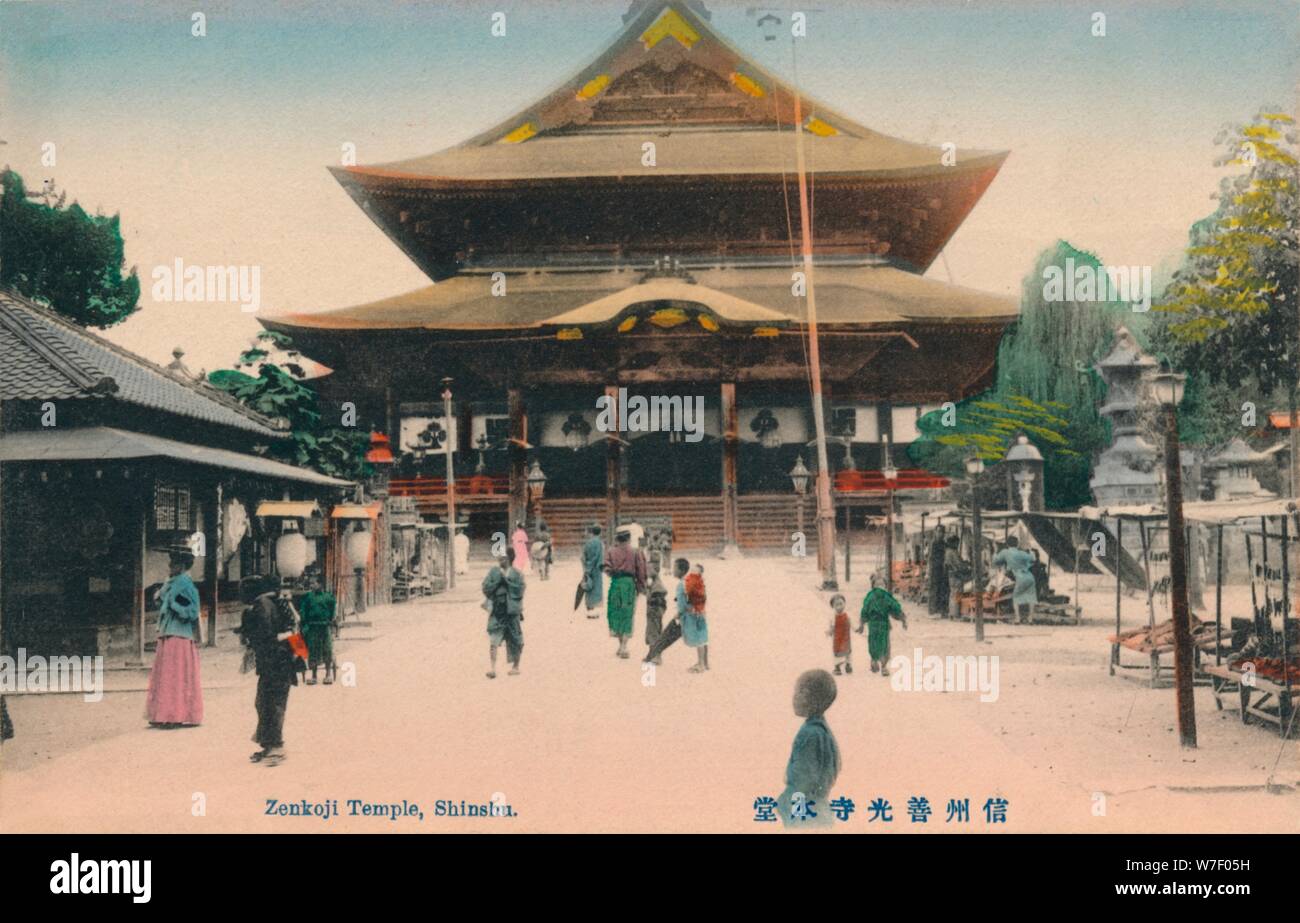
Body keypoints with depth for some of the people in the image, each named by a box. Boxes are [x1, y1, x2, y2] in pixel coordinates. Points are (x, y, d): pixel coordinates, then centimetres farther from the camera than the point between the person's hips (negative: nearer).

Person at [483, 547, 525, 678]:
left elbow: (519, 592, -11)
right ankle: (492, 668, -13)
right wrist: (498, 579, -12)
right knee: (493, 640, -13)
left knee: (515, 641, 8)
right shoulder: (494, 572, 4)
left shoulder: (516, 574, 0)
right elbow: (486, 589, -3)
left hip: (512, 611, 0)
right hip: (497, 611, 0)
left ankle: (515, 666, 25)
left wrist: (507, 579, -13)